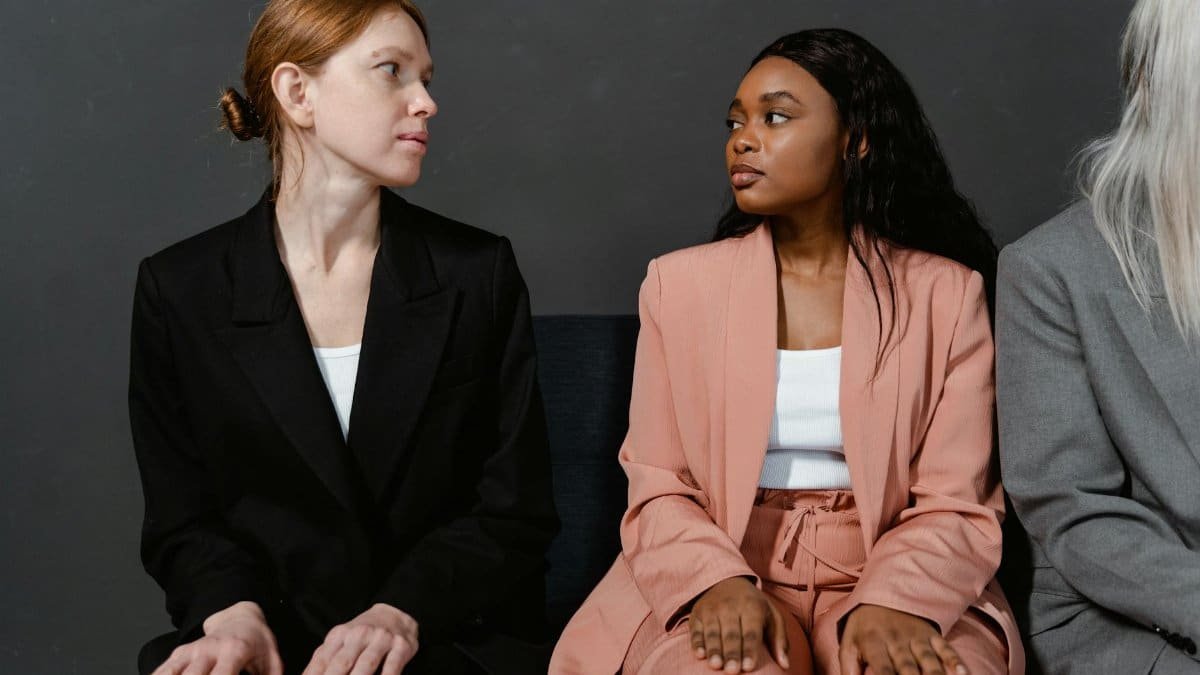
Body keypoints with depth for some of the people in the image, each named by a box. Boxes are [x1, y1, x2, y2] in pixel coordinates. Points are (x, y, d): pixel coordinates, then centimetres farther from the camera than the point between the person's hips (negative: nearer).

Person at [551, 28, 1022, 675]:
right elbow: (658, 490, 2)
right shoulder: (681, 283, 6)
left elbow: (956, 505, -2)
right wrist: (719, 583, -17)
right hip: (718, 581, 0)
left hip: (889, 580, 0)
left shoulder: (946, 293, 3)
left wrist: (891, 602, -21)